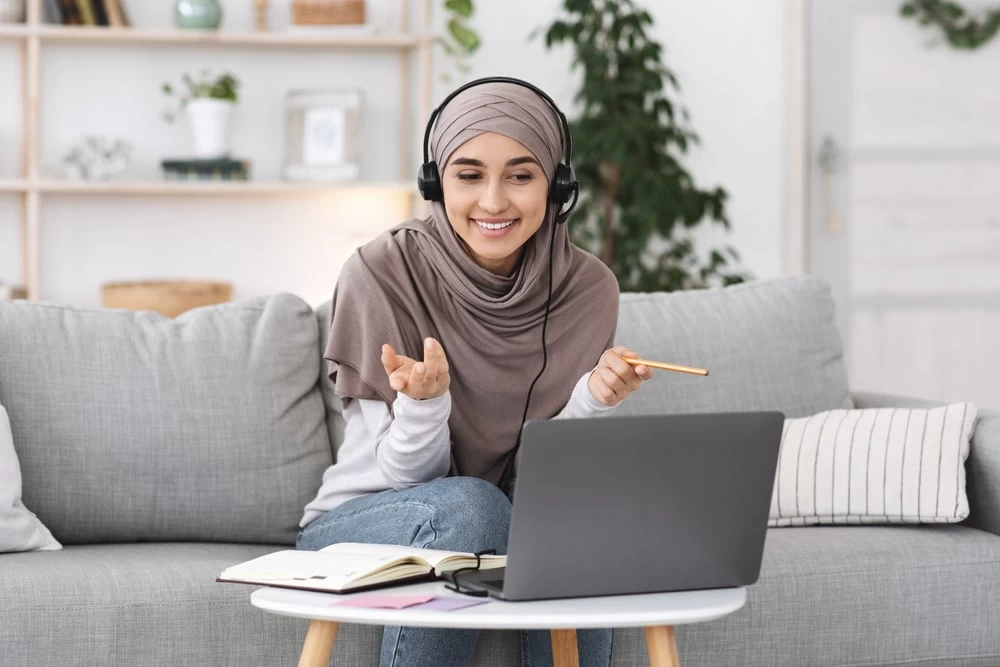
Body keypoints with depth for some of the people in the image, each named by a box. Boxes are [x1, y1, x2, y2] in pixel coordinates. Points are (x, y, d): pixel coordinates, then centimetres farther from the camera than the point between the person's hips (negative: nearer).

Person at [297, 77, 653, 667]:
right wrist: (423, 400, -36)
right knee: (466, 503, -33)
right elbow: (406, 474, -15)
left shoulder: (588, 288, -8)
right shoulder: (383, 273, -17)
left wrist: (594, 397, -24)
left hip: (508, 525, 3)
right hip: (360, 526, -2)